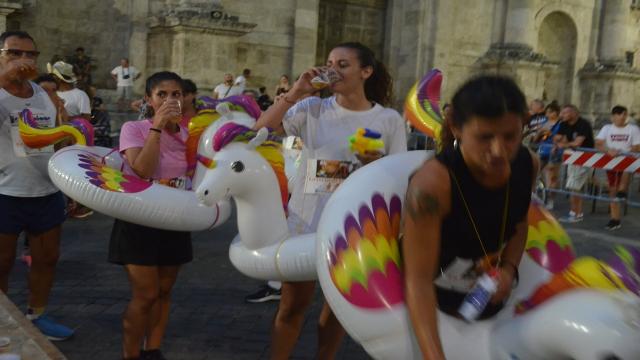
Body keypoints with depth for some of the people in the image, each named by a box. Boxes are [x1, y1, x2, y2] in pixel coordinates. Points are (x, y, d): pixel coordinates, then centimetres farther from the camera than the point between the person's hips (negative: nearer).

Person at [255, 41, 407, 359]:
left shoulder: (389, 120, -3)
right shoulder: (312, 109, -3)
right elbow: (261, 129, -12)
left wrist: (377, 164, -20)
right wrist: (296, 92, -17)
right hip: (306, 221, 0)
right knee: (293, 303, 9)